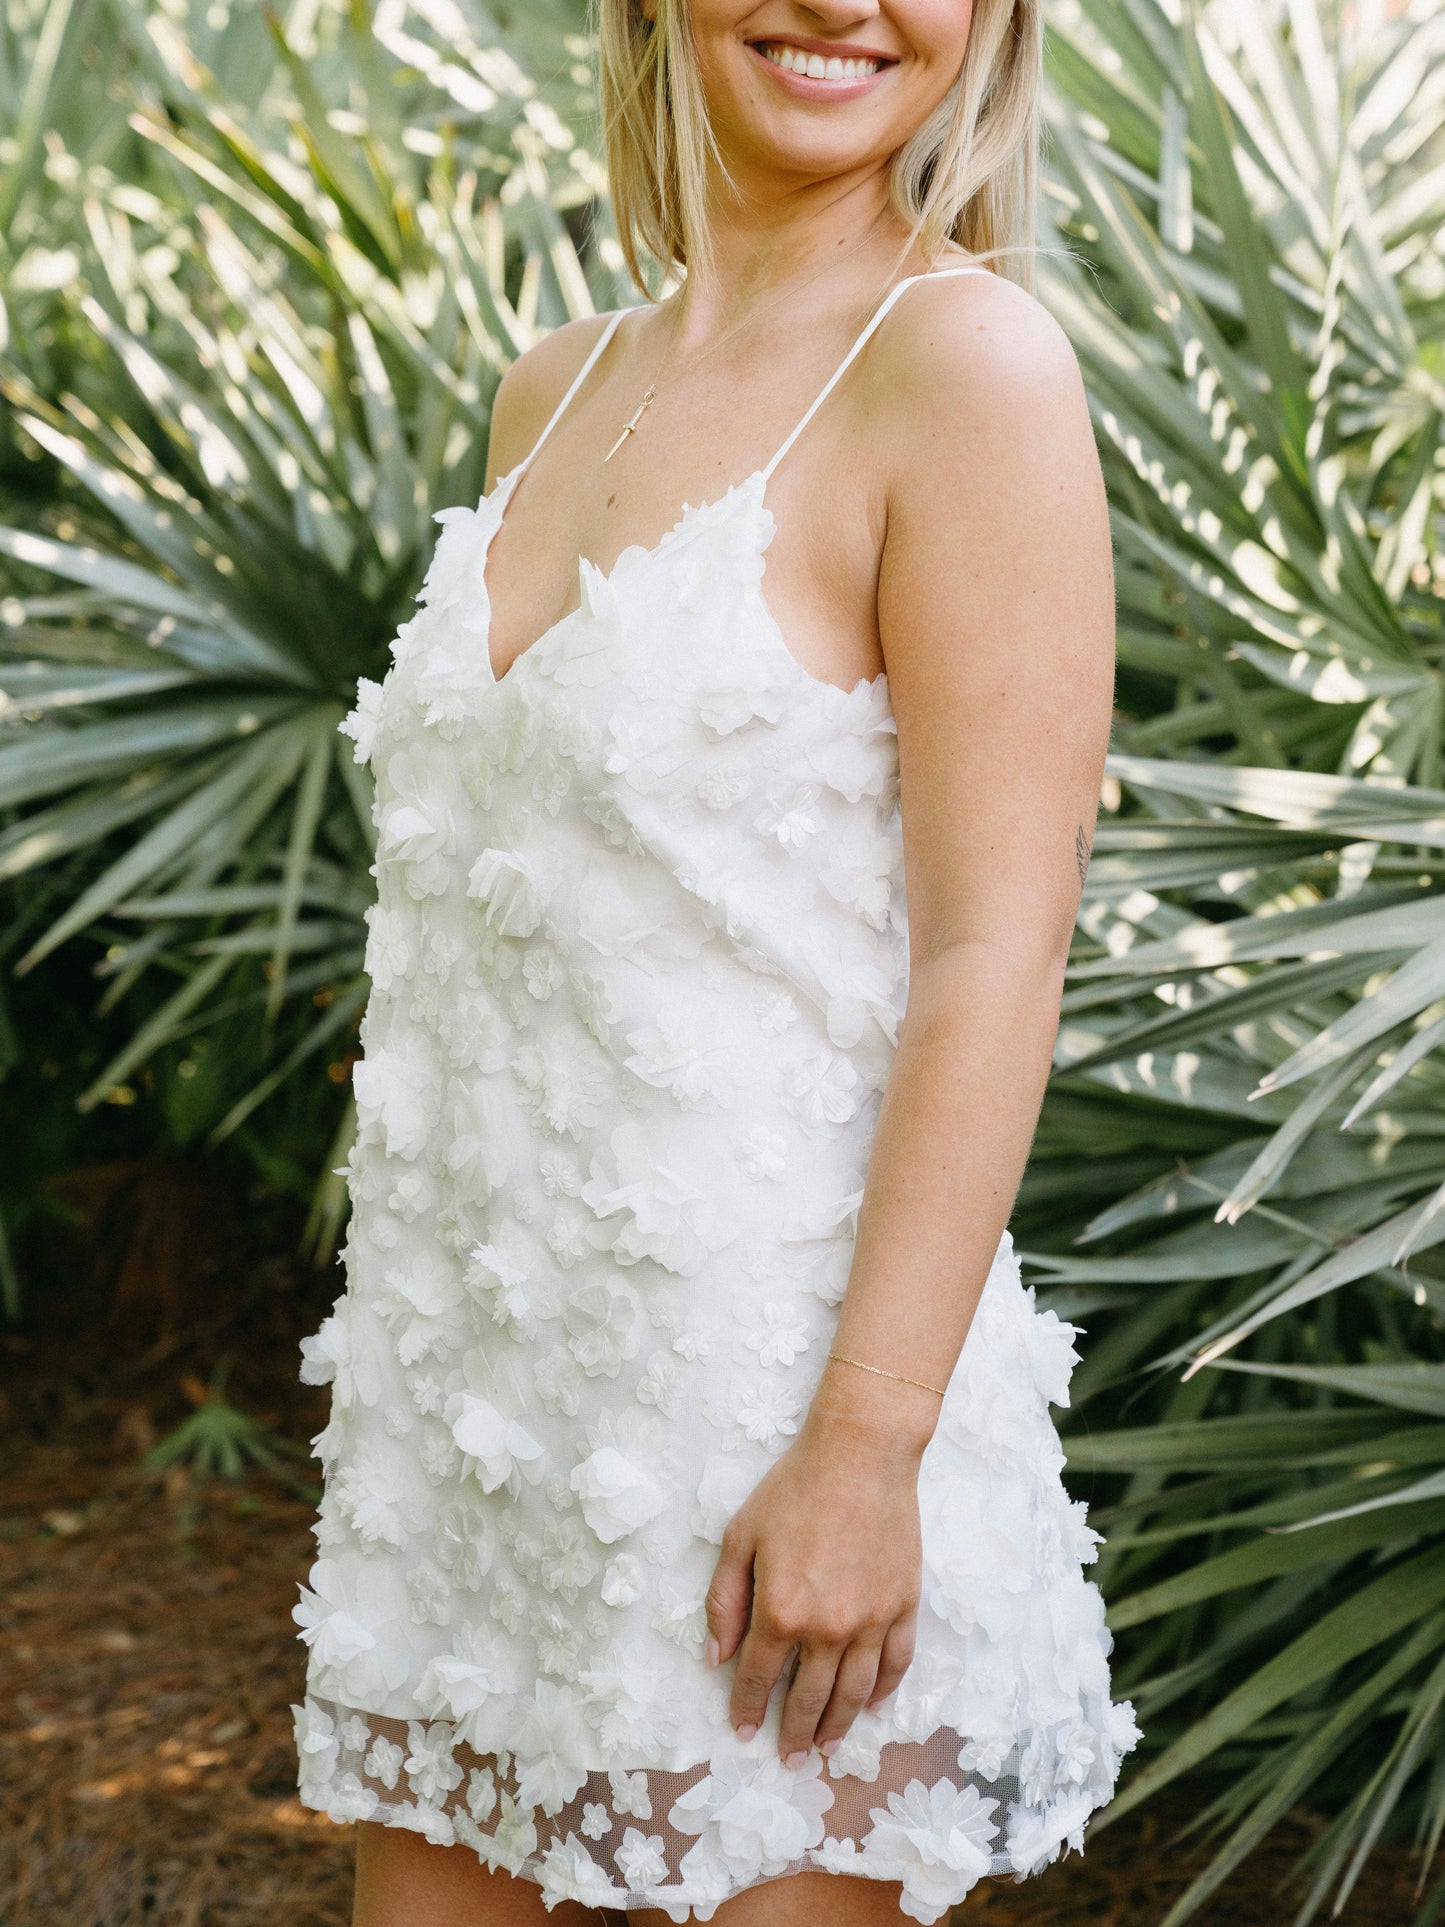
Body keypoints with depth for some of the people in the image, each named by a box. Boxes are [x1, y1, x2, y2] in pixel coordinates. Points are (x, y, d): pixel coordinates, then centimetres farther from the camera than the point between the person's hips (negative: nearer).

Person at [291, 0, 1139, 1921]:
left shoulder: (969, 361, -11)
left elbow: (996, 956, -16)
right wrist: (407, 1339, 17)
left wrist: (864, 1449, -20)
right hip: (474, 1389, 7)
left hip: (768, 1395, -7)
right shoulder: (557, 394, 9)